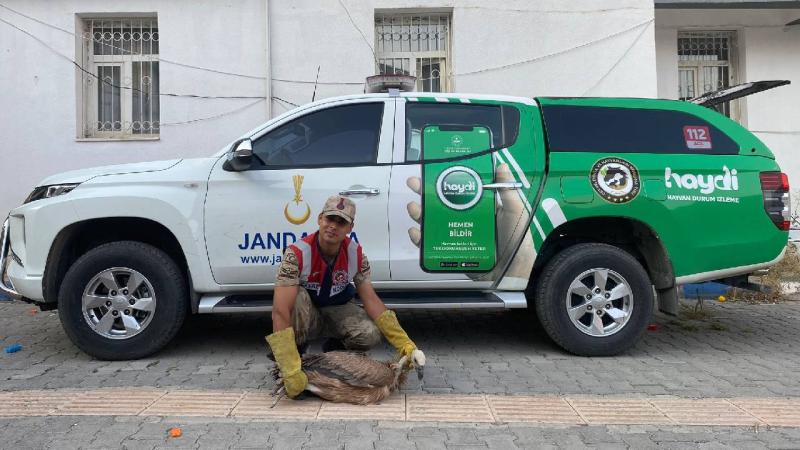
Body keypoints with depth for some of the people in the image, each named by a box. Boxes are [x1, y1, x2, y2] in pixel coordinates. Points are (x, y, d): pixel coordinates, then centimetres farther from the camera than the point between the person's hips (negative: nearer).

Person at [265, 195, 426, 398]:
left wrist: (407, 346, -22)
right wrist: (291, 371, -45)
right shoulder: (297, 253, -29)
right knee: (298, 297, -37)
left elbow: (371, 300, -13)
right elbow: (280, 311, -37)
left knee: (370, 335, -27)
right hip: (306, 313, -3)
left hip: (338, 310, 3)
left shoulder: (356, 253, -16)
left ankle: (333, 349, 8)